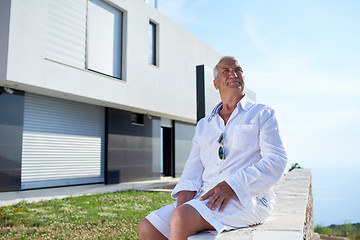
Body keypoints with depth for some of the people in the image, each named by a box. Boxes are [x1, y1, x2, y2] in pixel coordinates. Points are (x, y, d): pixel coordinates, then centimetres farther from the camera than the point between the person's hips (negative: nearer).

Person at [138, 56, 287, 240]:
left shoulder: (262, 114, 9)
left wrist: (232, 186, -17)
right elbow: (194, 167, 15)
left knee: (181, 217, -31)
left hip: (245, 198, -5)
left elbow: (276, 162, -4)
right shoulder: (204, 125, 22)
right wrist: (186, 192, -8)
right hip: (206, 197, 5)